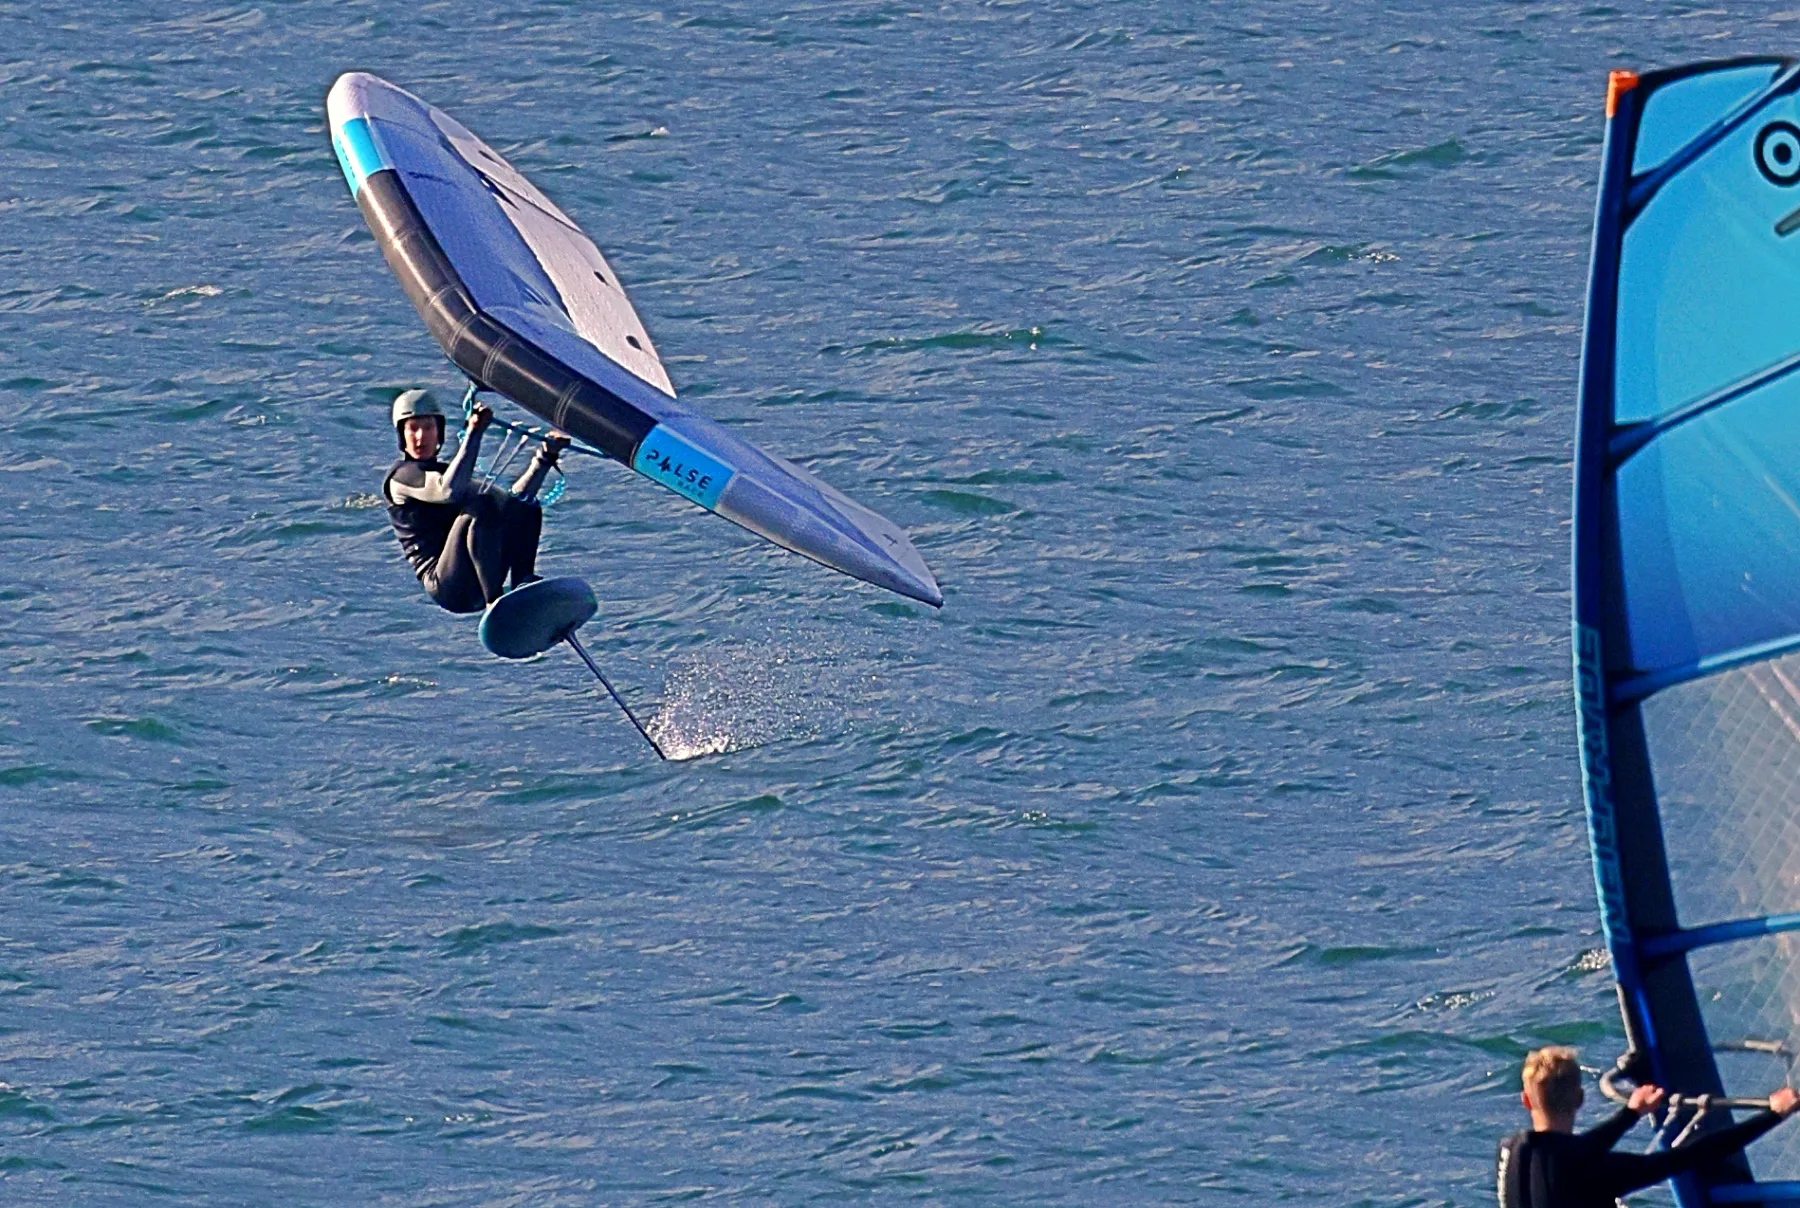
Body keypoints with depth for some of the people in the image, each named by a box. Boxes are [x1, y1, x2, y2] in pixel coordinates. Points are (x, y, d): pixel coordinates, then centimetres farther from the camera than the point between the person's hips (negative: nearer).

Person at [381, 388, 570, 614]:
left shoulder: (446, 472, 26)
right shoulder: (402, 475, 1)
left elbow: (515, 497, 24)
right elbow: (450, 491, -20)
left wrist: (545, 458, 14)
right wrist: (473, 433, -21)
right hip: (445, 586, -7)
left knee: (524, 507, 0)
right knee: (481, 507, -28)